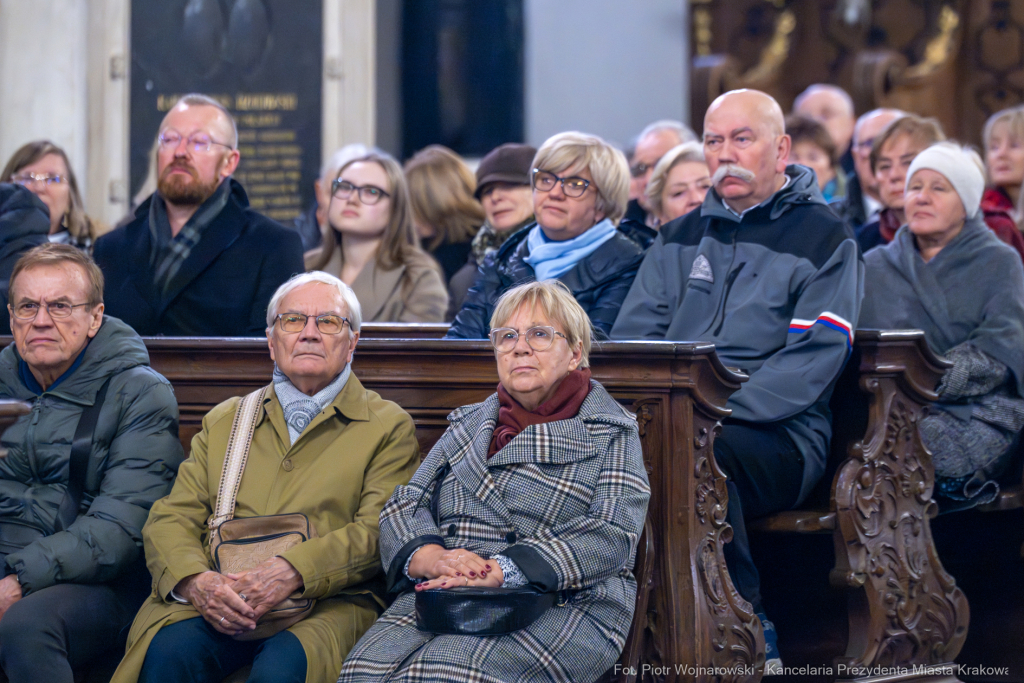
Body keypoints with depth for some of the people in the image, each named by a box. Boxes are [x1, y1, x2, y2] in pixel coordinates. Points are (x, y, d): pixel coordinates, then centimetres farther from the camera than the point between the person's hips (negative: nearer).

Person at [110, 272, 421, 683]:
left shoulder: (389, 427, 13)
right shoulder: (224, 421, 24)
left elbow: (380, 532, -2)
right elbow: (171, 519, 13)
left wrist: (294, 571, -19)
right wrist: (196, 580, -11)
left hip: (328, 605, -2)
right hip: (218, 601, 3)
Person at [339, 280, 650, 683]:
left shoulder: (612, 433, 10)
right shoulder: (467, 426, 25)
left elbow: (612, 537, -6)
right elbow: (404, 506, 16)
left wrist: (500, 570, -17)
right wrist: (432, 558, -10)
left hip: (560, 606, -4)